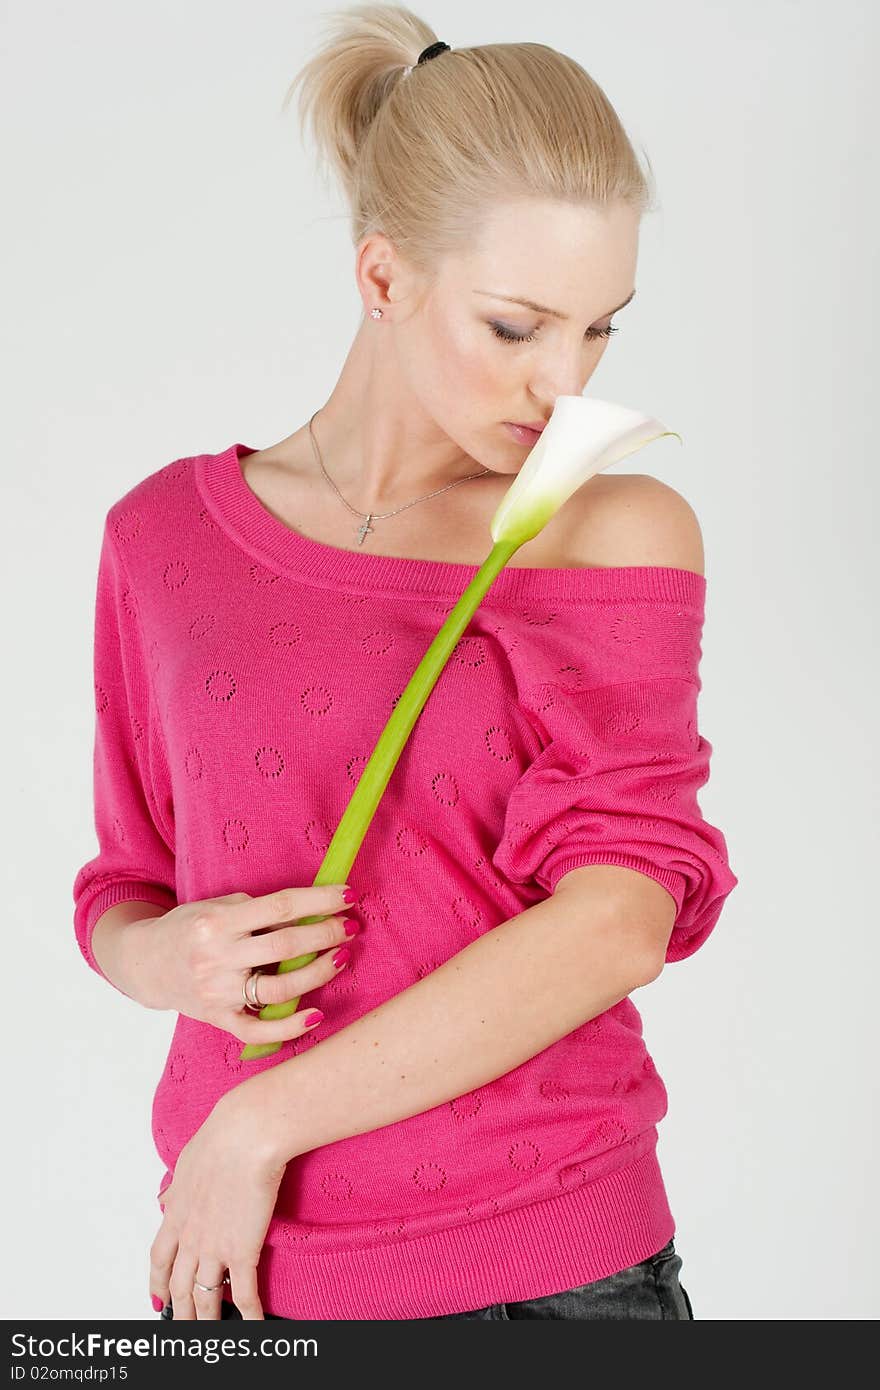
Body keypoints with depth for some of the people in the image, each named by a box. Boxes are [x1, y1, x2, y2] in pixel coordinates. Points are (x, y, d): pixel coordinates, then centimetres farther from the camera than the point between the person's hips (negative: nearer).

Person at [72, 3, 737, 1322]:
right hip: (252, 1273, 2)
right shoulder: (166, 535, 1)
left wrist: (260, 1123, -14)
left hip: (560, 1262, -2)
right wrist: (168, 958, -13)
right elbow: (126, 890, 10)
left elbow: (617, 922, -16)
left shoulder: (624, 530, -6)